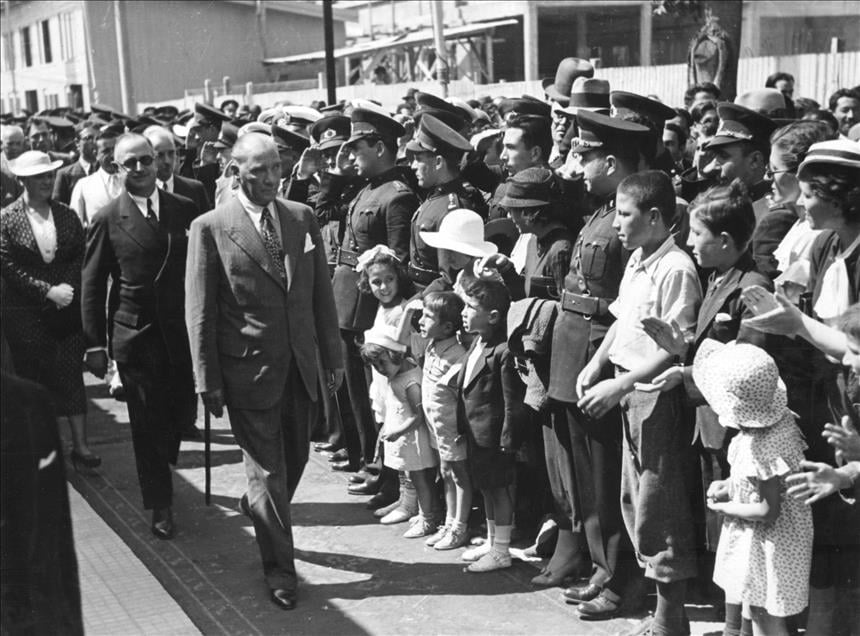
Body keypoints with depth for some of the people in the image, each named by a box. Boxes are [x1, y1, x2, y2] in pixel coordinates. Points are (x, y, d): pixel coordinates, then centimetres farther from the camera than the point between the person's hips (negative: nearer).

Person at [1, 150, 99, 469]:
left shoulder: (67, 215, 6)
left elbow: (80, 259, 7)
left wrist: (68, 287, -11)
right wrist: (48, 291, -14)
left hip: (66, 308, 2)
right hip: (26, 314, -2)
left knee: (71, 374, 1)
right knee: (32, 379, 5)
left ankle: (80, 444, 4)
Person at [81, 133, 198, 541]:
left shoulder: (184, 210, 2)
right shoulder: (107, 220, -4)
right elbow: (91, 286, -2)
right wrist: (95, 344, -5)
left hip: (183, 330, 2)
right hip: (134, 335, -2)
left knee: (183, 413, 9)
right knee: (147, 423, 5)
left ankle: (161, 459, 43)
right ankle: (160, 507, 19)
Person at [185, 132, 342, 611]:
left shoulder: (302, 218, 4)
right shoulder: (210, 228, -9)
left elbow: (322, 293, 9)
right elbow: (199, 312, -7)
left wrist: (334, 356, 8)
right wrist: (208, 381, -7)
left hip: (301, 368, 5)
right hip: (248, 370, -4)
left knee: (295, 460, 18)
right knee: (268, 472, 5)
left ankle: (260, 508, 49)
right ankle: (280, 569, 20)